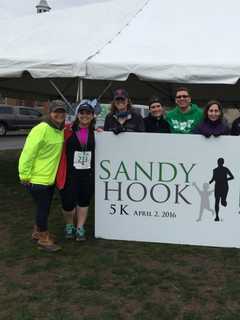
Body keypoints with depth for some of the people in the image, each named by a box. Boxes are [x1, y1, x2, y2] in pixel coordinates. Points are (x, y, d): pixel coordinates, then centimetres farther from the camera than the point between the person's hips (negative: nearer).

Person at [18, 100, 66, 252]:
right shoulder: (41, 129, -20)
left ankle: (38, 232, 38)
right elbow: (28, 153, -21)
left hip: (50, 177, 8)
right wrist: (25, 175, -19)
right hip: (37, 178, -8)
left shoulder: (61, 130, 5)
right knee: (42, 208, 2)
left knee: (45, 207, 19)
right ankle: (44, 238, 18)